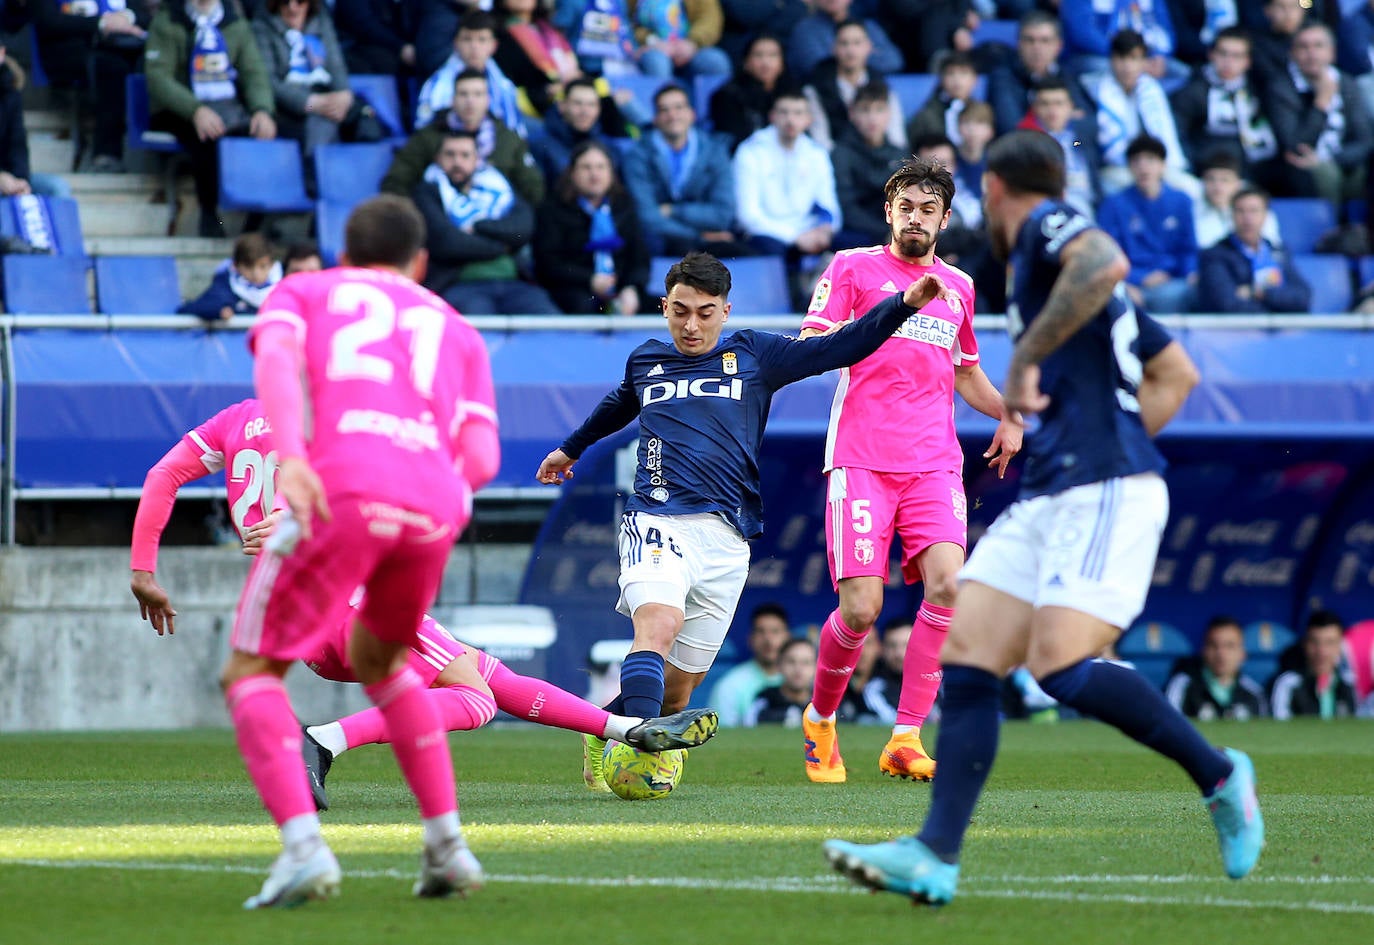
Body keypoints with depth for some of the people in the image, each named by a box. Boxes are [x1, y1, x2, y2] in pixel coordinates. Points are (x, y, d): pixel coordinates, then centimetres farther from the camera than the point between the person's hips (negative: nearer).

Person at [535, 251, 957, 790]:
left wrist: (905, 303, -5)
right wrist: (571, 448, 56)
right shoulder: (645, 362, 17)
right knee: (659, 622, -30)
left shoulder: (754, 356, 12)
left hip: (726, 538, 1)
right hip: (657, 521, -1)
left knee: (679, 683, 0)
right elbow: (619, 406, 40)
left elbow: (843, 347, 8)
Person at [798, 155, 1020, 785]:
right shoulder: (853, 267, 7)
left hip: (934, 463, 4)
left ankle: (905, 738, -14)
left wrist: (1008, 414, 17)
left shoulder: (958, 286, 20)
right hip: (861, 461, -4)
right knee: (861, 608, -12)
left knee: (948, 584, -19)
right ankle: (820, 718, 16)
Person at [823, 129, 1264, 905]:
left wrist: (1026, 360, -23)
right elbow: (1176, 374, 32)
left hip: (1104, 489, -10)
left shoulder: (1047, 225, 0)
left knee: (1063, 668, -21)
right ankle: (935, 857, -10)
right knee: (965, 661, -2)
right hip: (1051, 496, 10)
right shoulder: (1038, 263, 27)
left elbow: (1107, 264, -26)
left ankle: (1220, 777, -4)